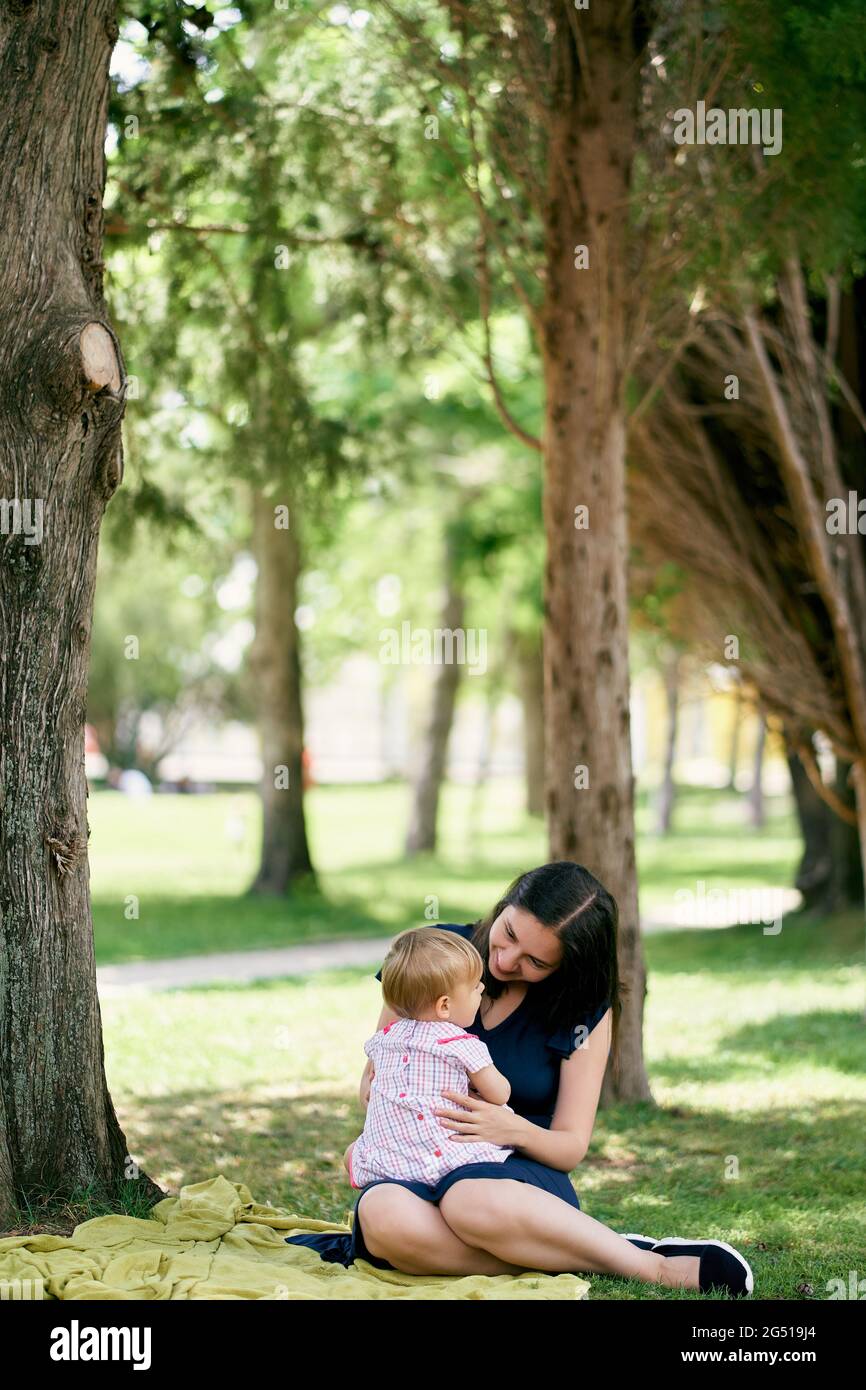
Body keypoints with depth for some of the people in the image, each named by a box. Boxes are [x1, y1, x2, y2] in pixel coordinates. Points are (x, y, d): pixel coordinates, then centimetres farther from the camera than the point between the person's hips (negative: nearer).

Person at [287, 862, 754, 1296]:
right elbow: (374, 1076, 11)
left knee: (475, 1199, -44)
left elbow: (571, 1146, 0)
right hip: (413, 1168, 2)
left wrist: (516, 1131, -22)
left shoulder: (586, 1010, -1)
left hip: (521, 1172, -2)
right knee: (384, 1215, -40)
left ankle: (656, 1267, -29)